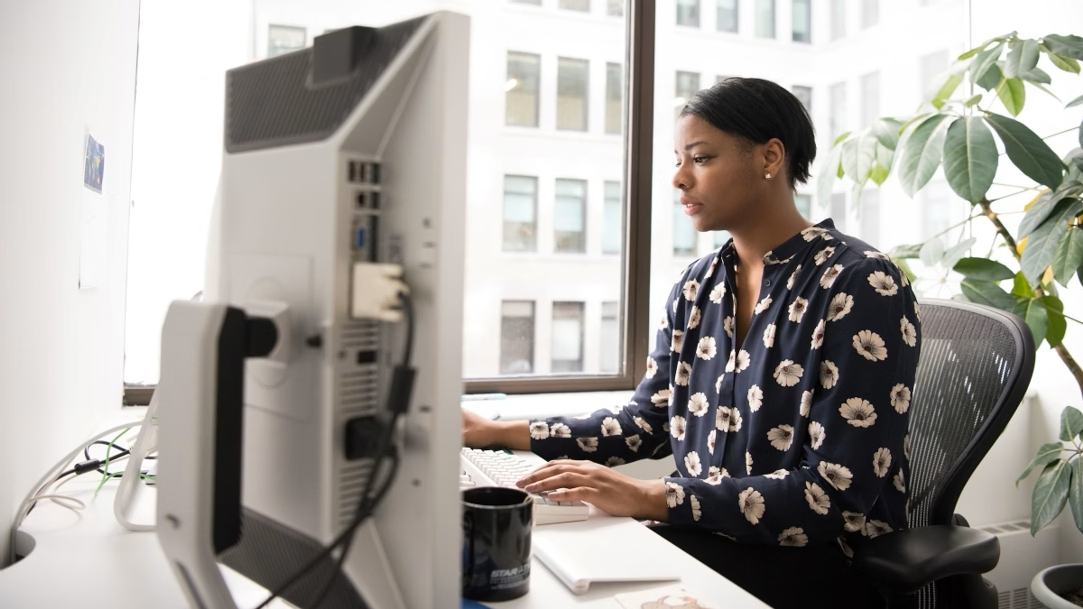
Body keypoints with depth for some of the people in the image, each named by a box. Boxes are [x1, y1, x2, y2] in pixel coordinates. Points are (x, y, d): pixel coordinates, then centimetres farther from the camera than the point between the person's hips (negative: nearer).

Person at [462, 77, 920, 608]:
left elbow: (836, 492, -20)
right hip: (704, 534, 6)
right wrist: (502, 434, 1)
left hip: (818, 558, -5)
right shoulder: (698, 286, 5)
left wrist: (651, 498, -28)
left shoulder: (861, 286, -16)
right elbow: (647, 422, 10)